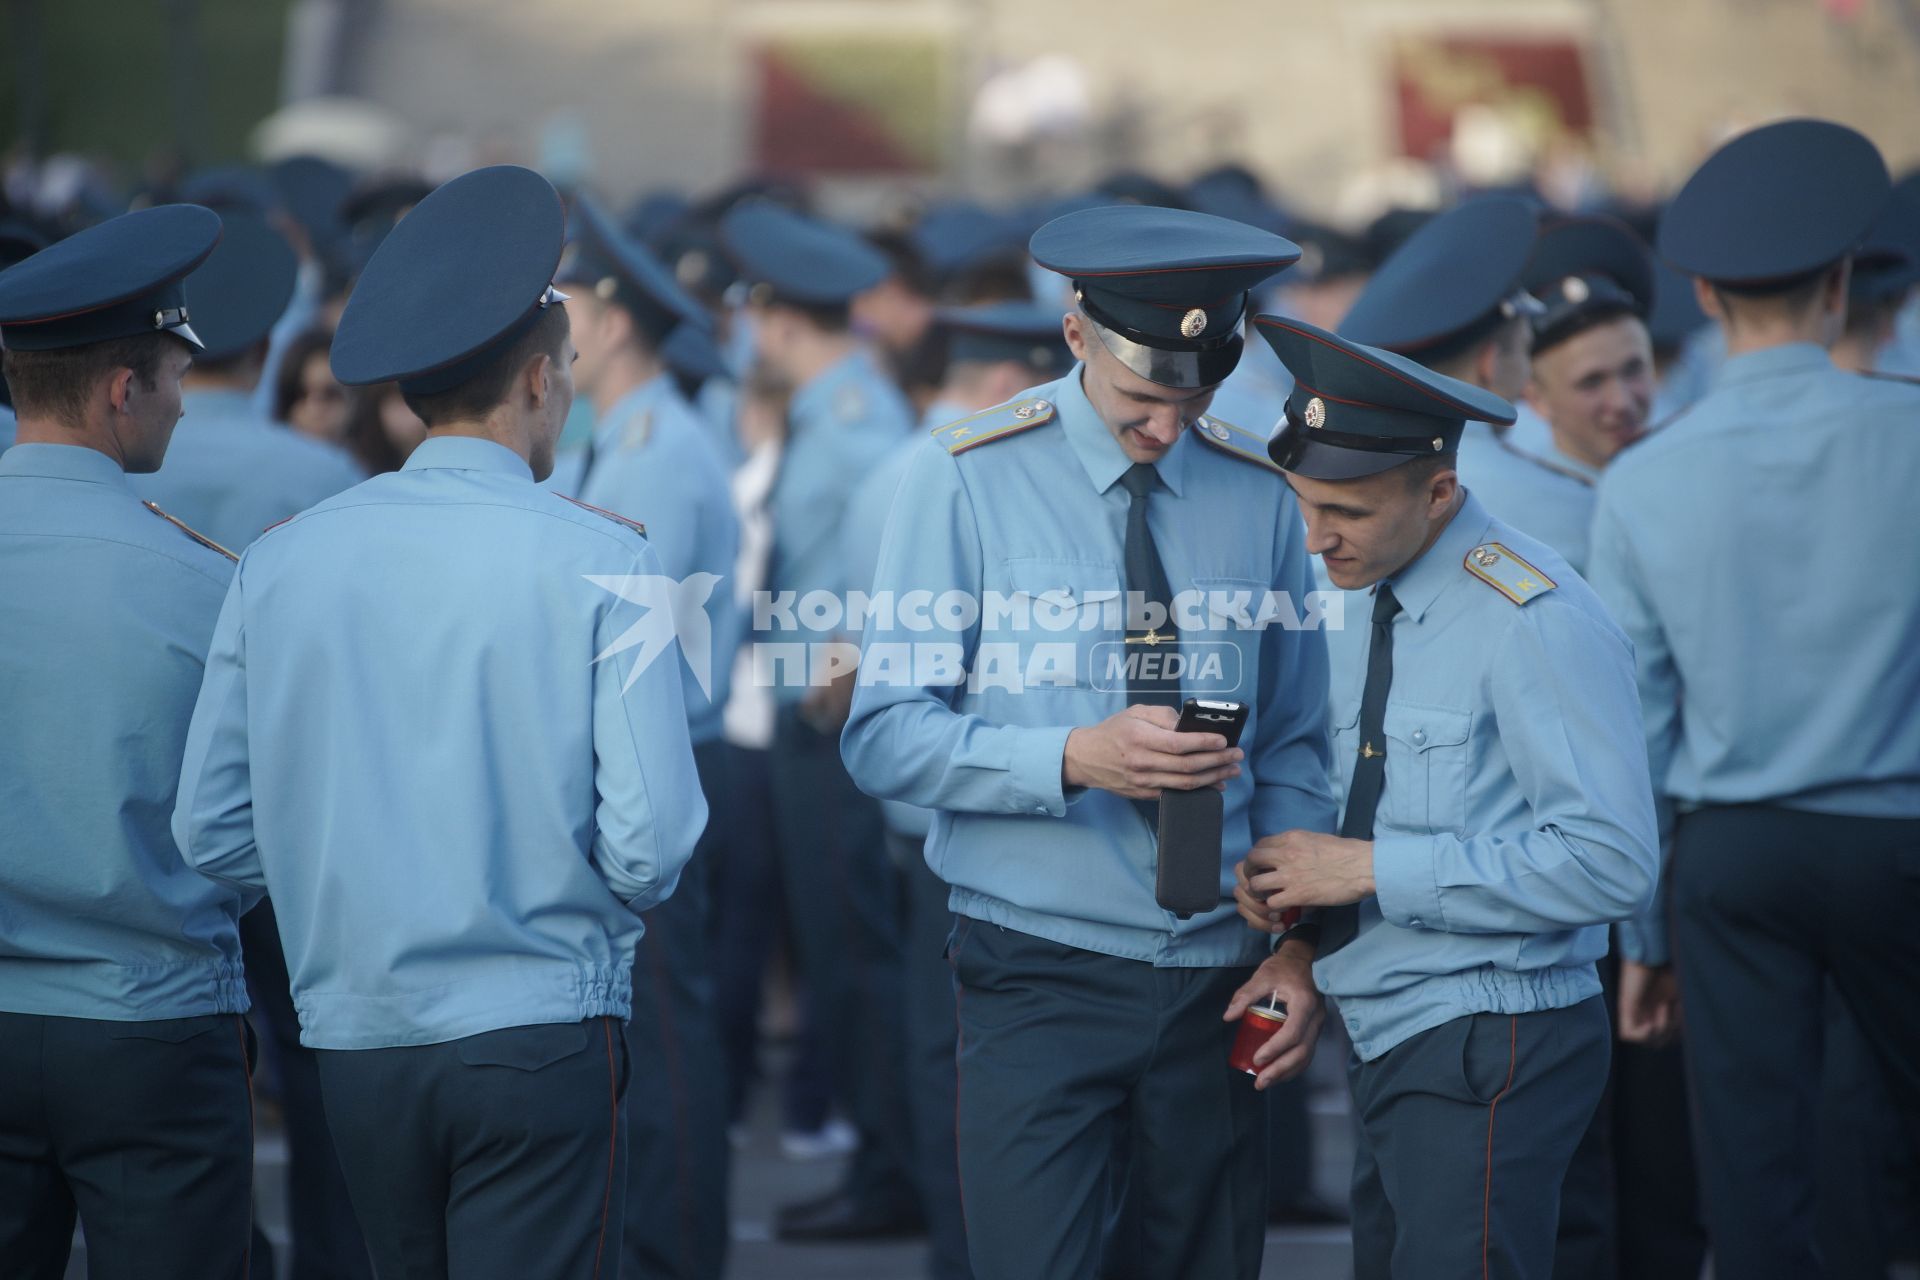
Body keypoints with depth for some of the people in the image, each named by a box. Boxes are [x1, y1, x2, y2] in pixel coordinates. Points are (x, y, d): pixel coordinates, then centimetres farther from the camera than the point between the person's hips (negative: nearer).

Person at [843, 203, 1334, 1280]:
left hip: (1214, 984, 3)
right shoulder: (971, 478, -3)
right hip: (1041, 977, -3)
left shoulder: (1260, 493, 7)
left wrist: (1297, 945, -1)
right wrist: (1075, 759, -21)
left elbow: (1295, 753, 11)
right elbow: (885, 736, -7)